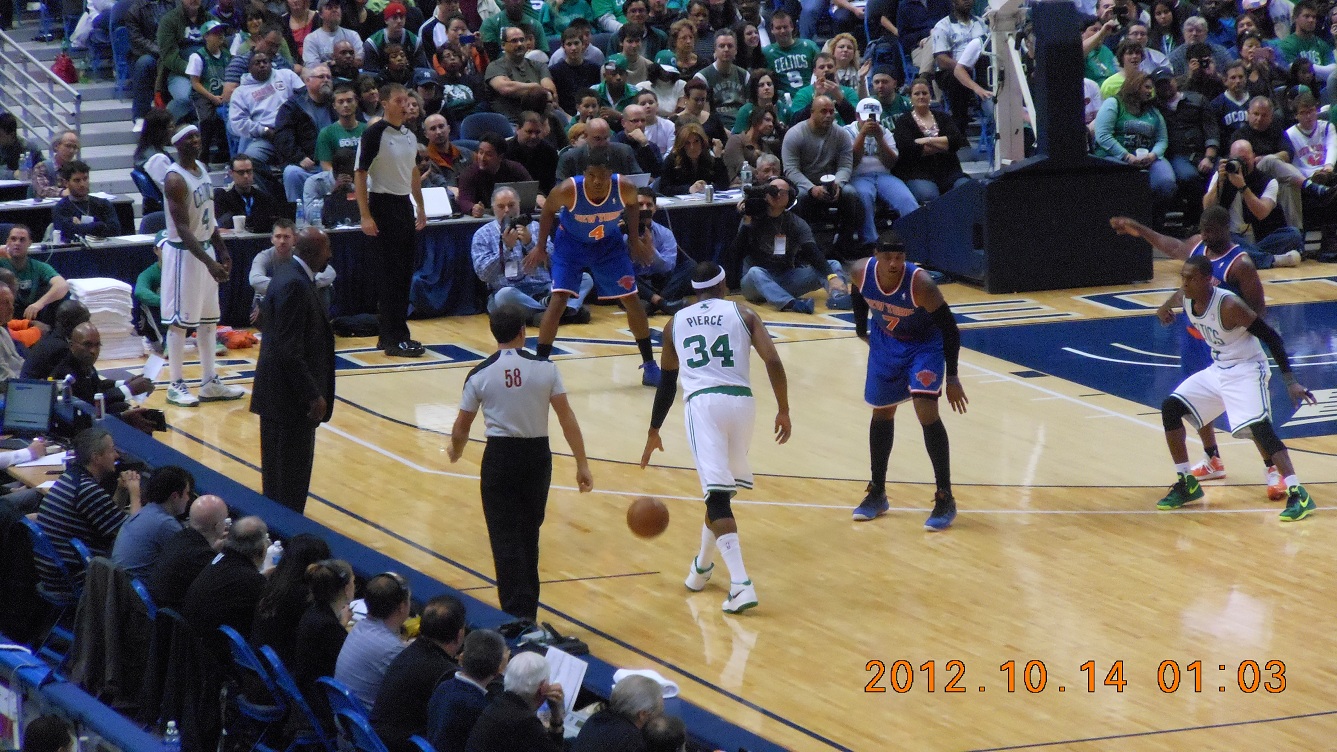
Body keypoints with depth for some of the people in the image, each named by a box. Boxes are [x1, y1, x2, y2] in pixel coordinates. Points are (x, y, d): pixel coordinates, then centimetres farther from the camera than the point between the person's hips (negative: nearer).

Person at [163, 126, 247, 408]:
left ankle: (210, 383, 19)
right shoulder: (175, 179, -20)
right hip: (184, 253, -9)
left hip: (205, 248, 9)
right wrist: (209, 263, -30)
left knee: (209, 319, 12)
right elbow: (183, 229, -25)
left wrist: (222, 252, 14)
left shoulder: (202, 169, 7)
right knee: (180, 321, -2)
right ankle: (177, 385, 4)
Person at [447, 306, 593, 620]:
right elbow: (567, 418, -6)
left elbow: (461, 428, 3)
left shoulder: (480, 375, -6)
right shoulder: (545, 367, -5)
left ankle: (517, 615, -7)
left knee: (506, 538, 2)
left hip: (500, 457, -2)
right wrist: (582, 465, 0)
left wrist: (455, 452, 25)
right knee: (528, 535, 17)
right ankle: (528, 613, 25)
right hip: (537, 455, 2)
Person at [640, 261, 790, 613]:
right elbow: (773, 362, 0)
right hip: (740, 400, 1)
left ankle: (741, 584, -23)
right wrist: (783, 410, 8)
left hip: (701, 402, -1)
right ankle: (703, 565, 40)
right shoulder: (742, 314, 14)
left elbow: (666, 382, 26)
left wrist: (653, 431, 36)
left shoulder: (676, 322, 19)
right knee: (722, 487, 23)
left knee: (717, 494, -8)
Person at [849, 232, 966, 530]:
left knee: (926, 411, -18)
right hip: (886, 341, 5)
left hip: (925, 344, -5)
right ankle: (877, 494, 29)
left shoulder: (920, 283, -34)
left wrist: (952, 377, -23)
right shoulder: (862, 273, -22)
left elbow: (949, 328, -25)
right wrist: (861, 329, 14)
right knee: (882, 413, 13)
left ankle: (945, 500, -10)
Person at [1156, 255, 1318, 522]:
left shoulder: (1229, 305, -26)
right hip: (1218, 370, 8)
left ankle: (1298, 495, -30)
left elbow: (1271, 337, -23)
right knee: (1170, 407, 2)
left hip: (1247, 370, -8)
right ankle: (1186, 484, 12)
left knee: (1259, 427, -27)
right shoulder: (1187, 301, -4)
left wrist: (1290, 382, -26)